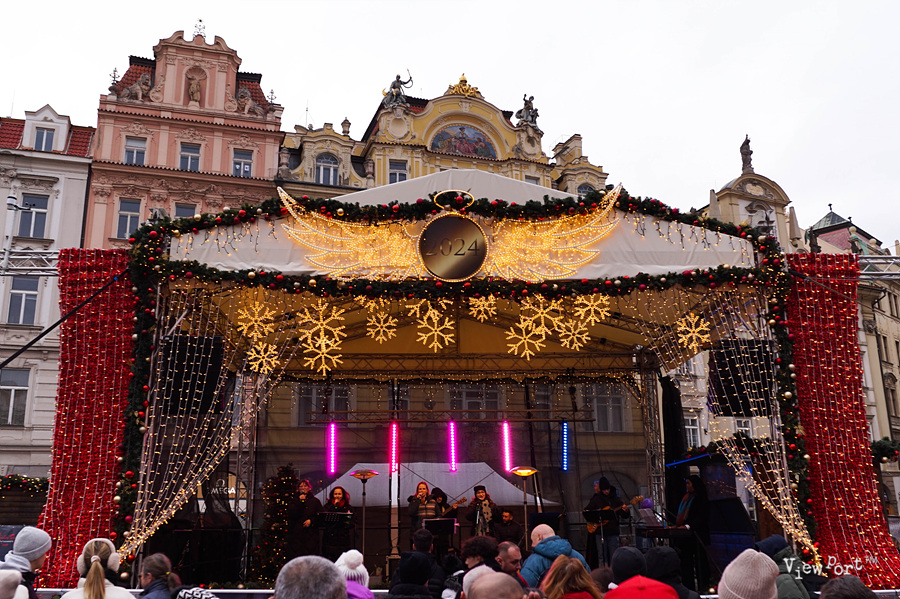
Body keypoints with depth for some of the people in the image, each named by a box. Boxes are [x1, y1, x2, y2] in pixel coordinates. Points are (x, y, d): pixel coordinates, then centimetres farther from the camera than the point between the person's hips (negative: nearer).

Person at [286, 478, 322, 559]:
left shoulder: (315, 501, 11)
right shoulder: (294, 501, 14)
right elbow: (292, 514, -2)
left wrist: (311, 521, -9)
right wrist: (300, 502, -6)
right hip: (296, 534, 1)